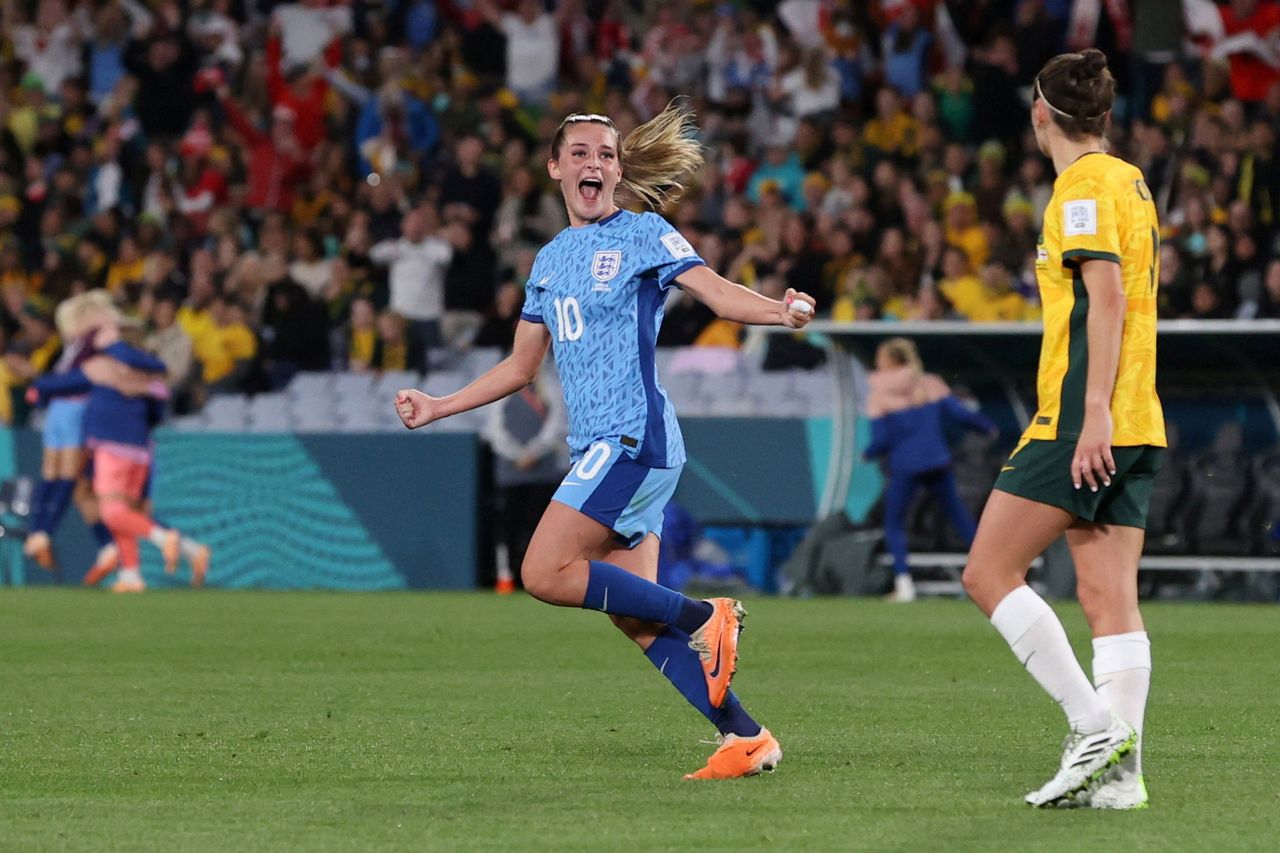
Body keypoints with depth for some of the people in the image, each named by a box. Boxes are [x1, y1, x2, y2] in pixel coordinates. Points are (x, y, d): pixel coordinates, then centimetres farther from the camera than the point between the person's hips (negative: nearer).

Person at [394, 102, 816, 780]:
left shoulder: (642, 234, -1)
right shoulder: (550, 260, 19)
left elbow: (717, 292, -14)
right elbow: (520, 368, 27)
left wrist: (780, 311, -34)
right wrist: (436, 408, 25)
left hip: (634, 437, -8)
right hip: (595, 448, 8)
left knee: (545, 574, -18)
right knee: (635, 618, 0)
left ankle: (704, 618, -9)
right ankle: (745, 738, 0)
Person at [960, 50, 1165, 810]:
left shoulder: (1084, 185, -8)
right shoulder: (1131, 181, 18)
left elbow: (1107, 294, -18)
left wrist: (1094, 412, -22)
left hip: (1083, 423, -9)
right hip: (1135, 426, 9)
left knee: (990, 574, -4)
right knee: (1110, 597, 3)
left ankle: (1095, 724, -12)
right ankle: (1118, 770, -3)